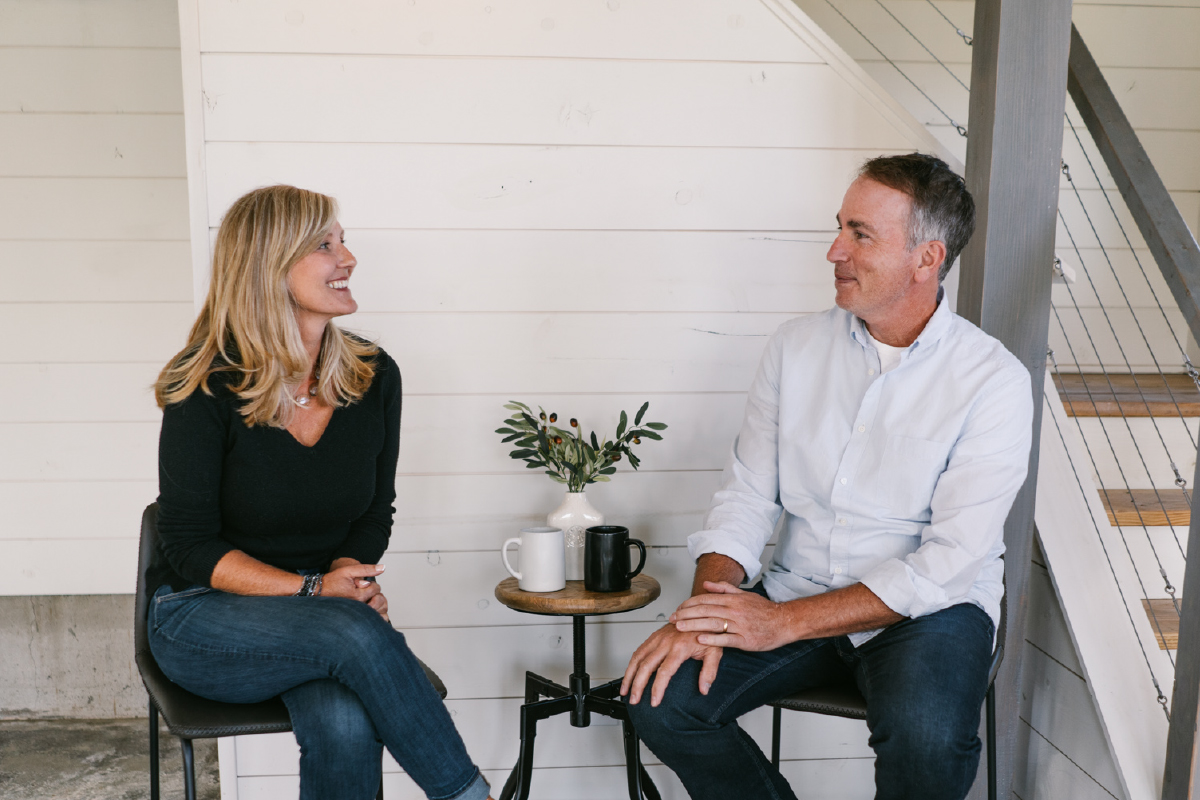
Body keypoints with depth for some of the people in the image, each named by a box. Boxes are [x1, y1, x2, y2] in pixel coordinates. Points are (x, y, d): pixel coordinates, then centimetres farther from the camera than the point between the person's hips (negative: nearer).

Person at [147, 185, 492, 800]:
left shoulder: (374, 377, 0)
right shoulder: (207, 389, -12)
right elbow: (189, 546, -10)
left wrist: (350, 575, -13)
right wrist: (313, 589, -22)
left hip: (332, 615, 3)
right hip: (203, 616, -3)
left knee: (348, 728, -31)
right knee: (354, 631, -34)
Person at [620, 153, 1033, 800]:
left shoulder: (994, 382, -12)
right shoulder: (797, 346, 2)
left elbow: (949, 563, -17)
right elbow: (746, 494, 2)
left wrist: (786, 622, -22)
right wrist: (704, 611, -15)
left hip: (928, 608, -3)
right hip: (794, 595, 4)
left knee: (926, 741, -33)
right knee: (658, 696, -15)